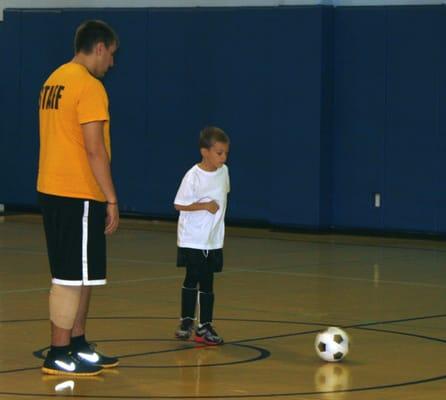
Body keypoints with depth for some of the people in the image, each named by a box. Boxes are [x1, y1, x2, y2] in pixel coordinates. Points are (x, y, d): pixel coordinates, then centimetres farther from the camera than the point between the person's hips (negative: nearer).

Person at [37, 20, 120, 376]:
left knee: (80, 275, 17)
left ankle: (78, 345, 23)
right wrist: (112, 199, -14)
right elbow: (94, 148, -19)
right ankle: (59, 356, -1)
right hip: (79, 196, -9)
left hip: (52, 191, 9)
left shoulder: (54, 81, 14)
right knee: (72, 277, -4)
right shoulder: (89, 86, -15)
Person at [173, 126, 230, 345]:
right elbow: (179, 204, -14)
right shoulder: (193, 177, -18)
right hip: (192, 240, -5)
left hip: (214, 240, 5)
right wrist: (205, 206, -19)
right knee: (192, 280, 5)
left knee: (207, 282, 7)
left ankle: (205, 326, 11)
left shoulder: (223, 171, 1)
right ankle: (187, 321, 20)